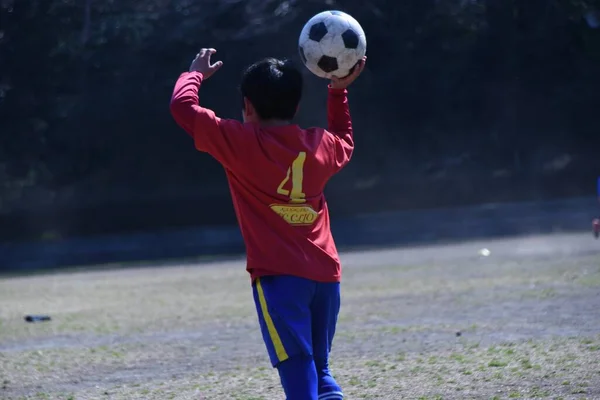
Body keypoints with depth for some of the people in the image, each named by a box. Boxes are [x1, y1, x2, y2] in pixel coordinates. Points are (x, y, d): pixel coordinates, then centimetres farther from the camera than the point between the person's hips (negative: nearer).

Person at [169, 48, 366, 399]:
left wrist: (196, 74, 20)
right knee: (319, 370, 16)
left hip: (279, 276, -5)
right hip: (326, 274, 5)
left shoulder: (241, 143, -4)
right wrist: (339, 92, 39)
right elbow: (346, 142, 37)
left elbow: (182, 105, 2)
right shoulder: (322, 145, 12)